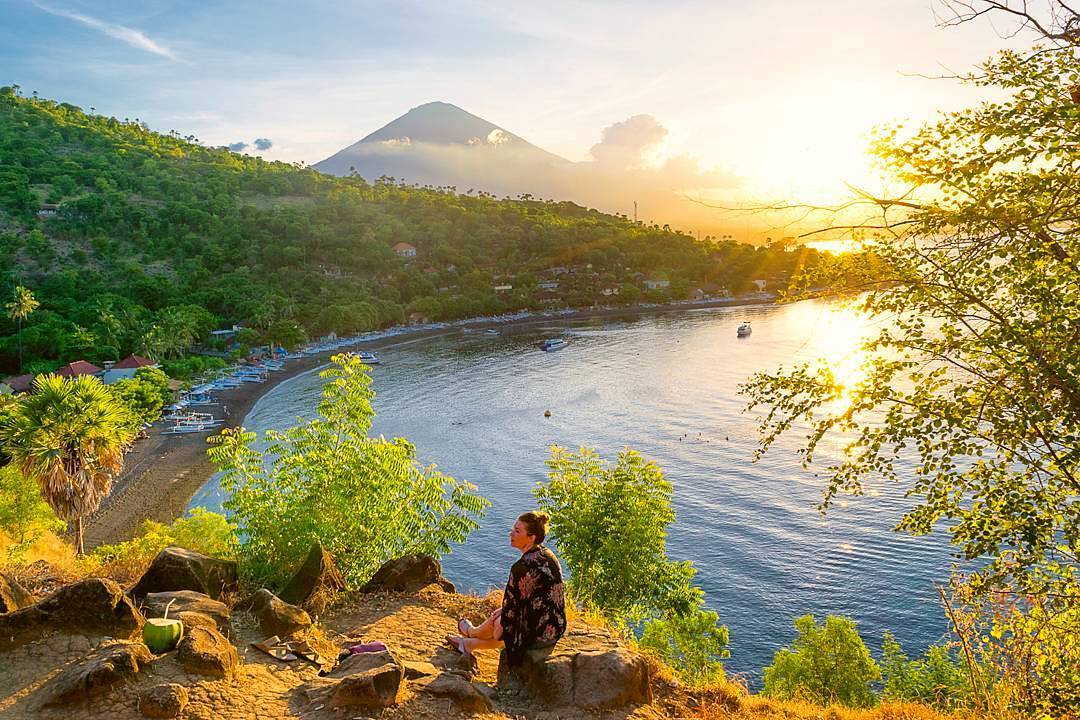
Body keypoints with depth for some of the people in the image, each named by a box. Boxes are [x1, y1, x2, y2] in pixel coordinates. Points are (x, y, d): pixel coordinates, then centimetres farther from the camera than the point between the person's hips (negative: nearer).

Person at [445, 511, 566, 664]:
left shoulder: (522, 567, -24)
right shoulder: (548, 555, 3)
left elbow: (512, 603, -13)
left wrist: (502, 628, 5)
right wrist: (503, 610, 19)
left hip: (537, 634, -7)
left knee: (496, 621, 20)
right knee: (499, 615, 26)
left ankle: (472, 632, 52)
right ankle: (470, 643, 48)